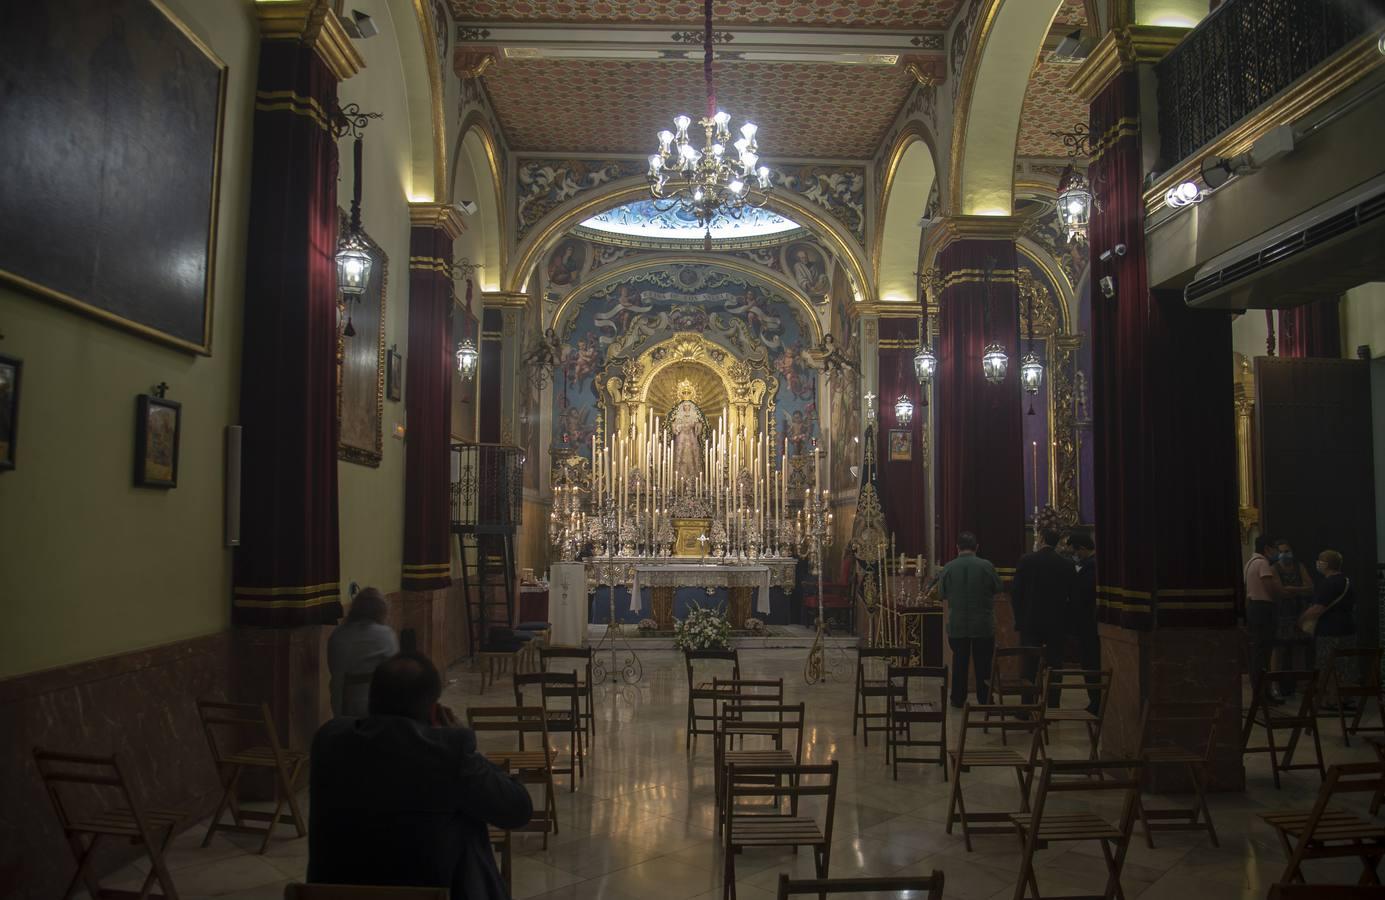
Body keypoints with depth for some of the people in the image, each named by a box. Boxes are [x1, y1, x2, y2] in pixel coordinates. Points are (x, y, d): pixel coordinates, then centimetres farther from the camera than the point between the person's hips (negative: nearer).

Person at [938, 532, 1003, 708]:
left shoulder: (949, 567, -8)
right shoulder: (986, 566, -12)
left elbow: (942, 594, 2)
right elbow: (999, 588, 0)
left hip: (957, 625, 1)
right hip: (983, 624, -1)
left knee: (959, 662, 11)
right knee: (983, 663, 10)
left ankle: (958, 700, 17)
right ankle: (984, 699, 15)